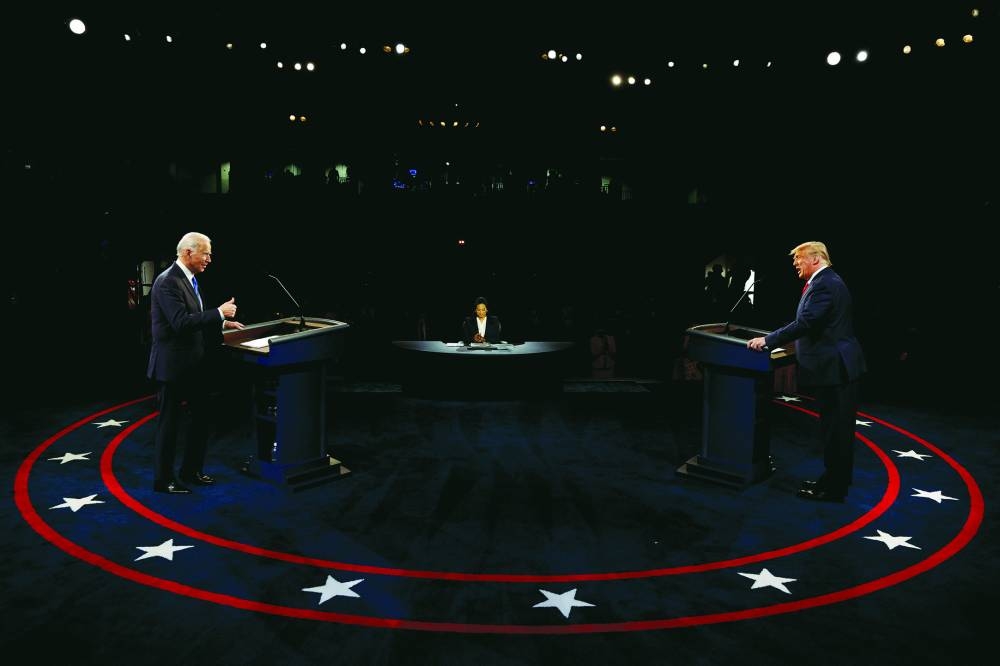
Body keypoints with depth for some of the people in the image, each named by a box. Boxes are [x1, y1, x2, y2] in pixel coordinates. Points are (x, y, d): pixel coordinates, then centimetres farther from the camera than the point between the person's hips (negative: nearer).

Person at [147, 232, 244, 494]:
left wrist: (221, 323, 9)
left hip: (194, 363, 9)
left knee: (201, 416, 16)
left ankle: (191, 470, 30)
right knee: (170, 422, 3)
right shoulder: (167, 282, -19)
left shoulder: (189, 279, 11)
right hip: (173, 364, -9)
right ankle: (163, 479, 16)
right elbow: (181, 323, -27)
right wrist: (218, 313, -23)